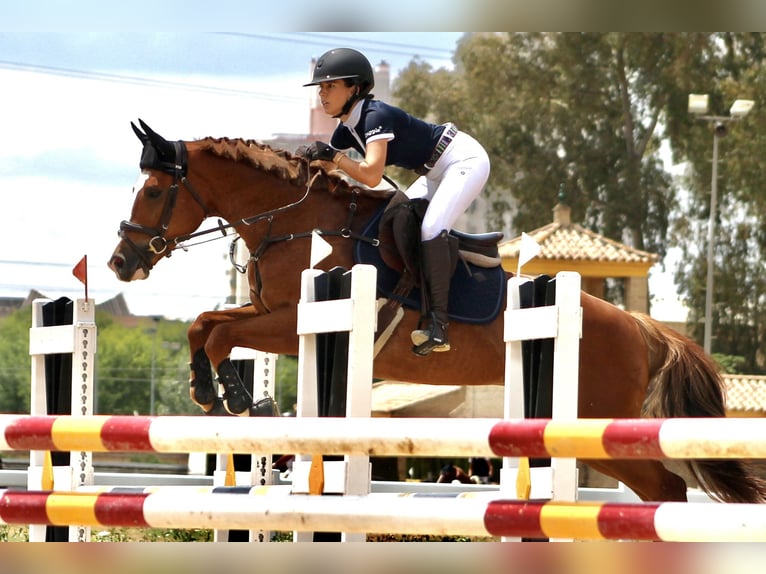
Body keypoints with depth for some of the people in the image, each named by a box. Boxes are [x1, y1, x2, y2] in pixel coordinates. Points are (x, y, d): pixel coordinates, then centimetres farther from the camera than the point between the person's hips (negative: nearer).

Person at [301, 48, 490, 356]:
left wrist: (332, 155, -32)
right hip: (436, 173, 11)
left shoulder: (376, 116, -26)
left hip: (466, 160, -11)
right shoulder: (347, 128, 2)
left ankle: (438, 325, -27)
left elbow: (372, 175, -37)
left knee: (430, 229, -25)